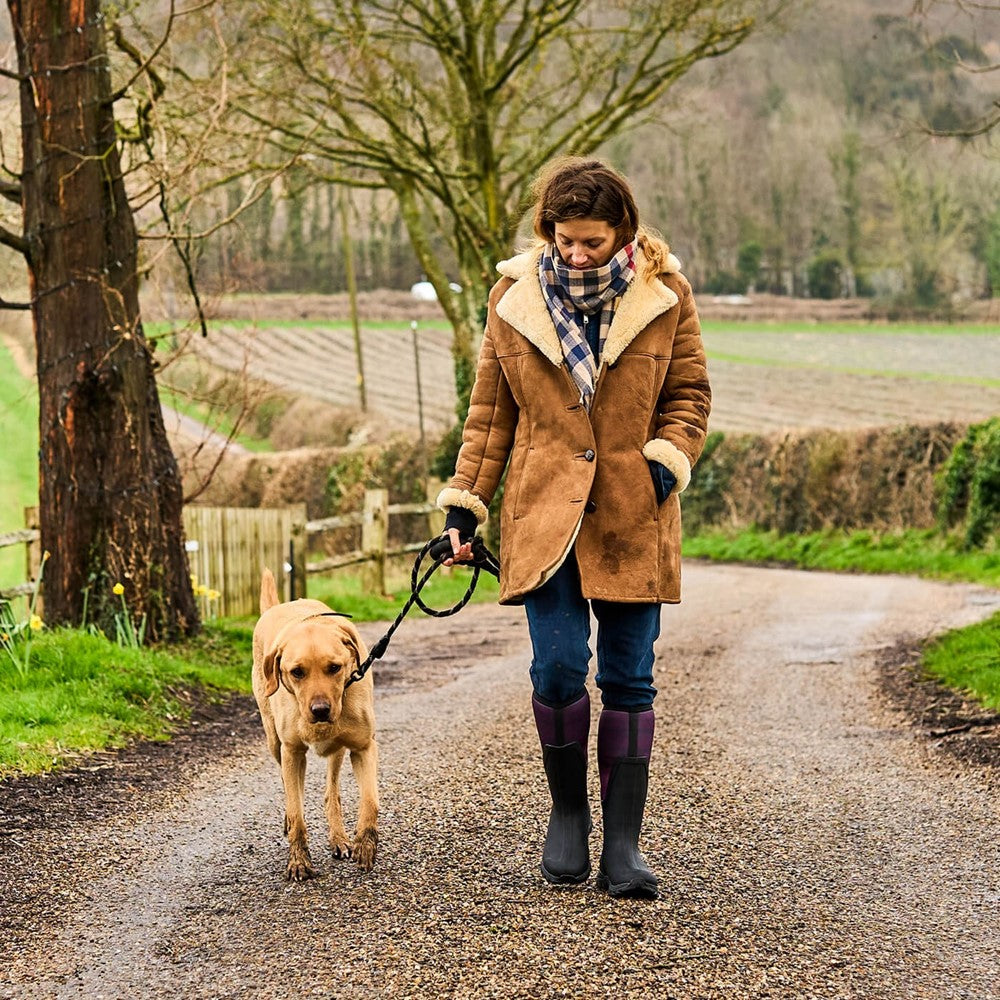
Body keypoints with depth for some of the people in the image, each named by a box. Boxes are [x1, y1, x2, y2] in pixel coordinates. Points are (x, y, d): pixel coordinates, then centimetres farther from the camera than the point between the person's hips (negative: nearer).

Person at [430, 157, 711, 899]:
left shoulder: (664, 295, 0)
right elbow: (490, 411, 9)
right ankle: (568, 811, 13)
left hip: (634, 517, 0)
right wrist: (464, 507, 5)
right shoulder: (514, 297, 2)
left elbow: (689, 394, 8)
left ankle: (623, 844, 9)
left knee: (628, 677, 1)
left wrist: (665, 463, -10)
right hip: (544, 511, 0)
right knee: (558, 664, -12)